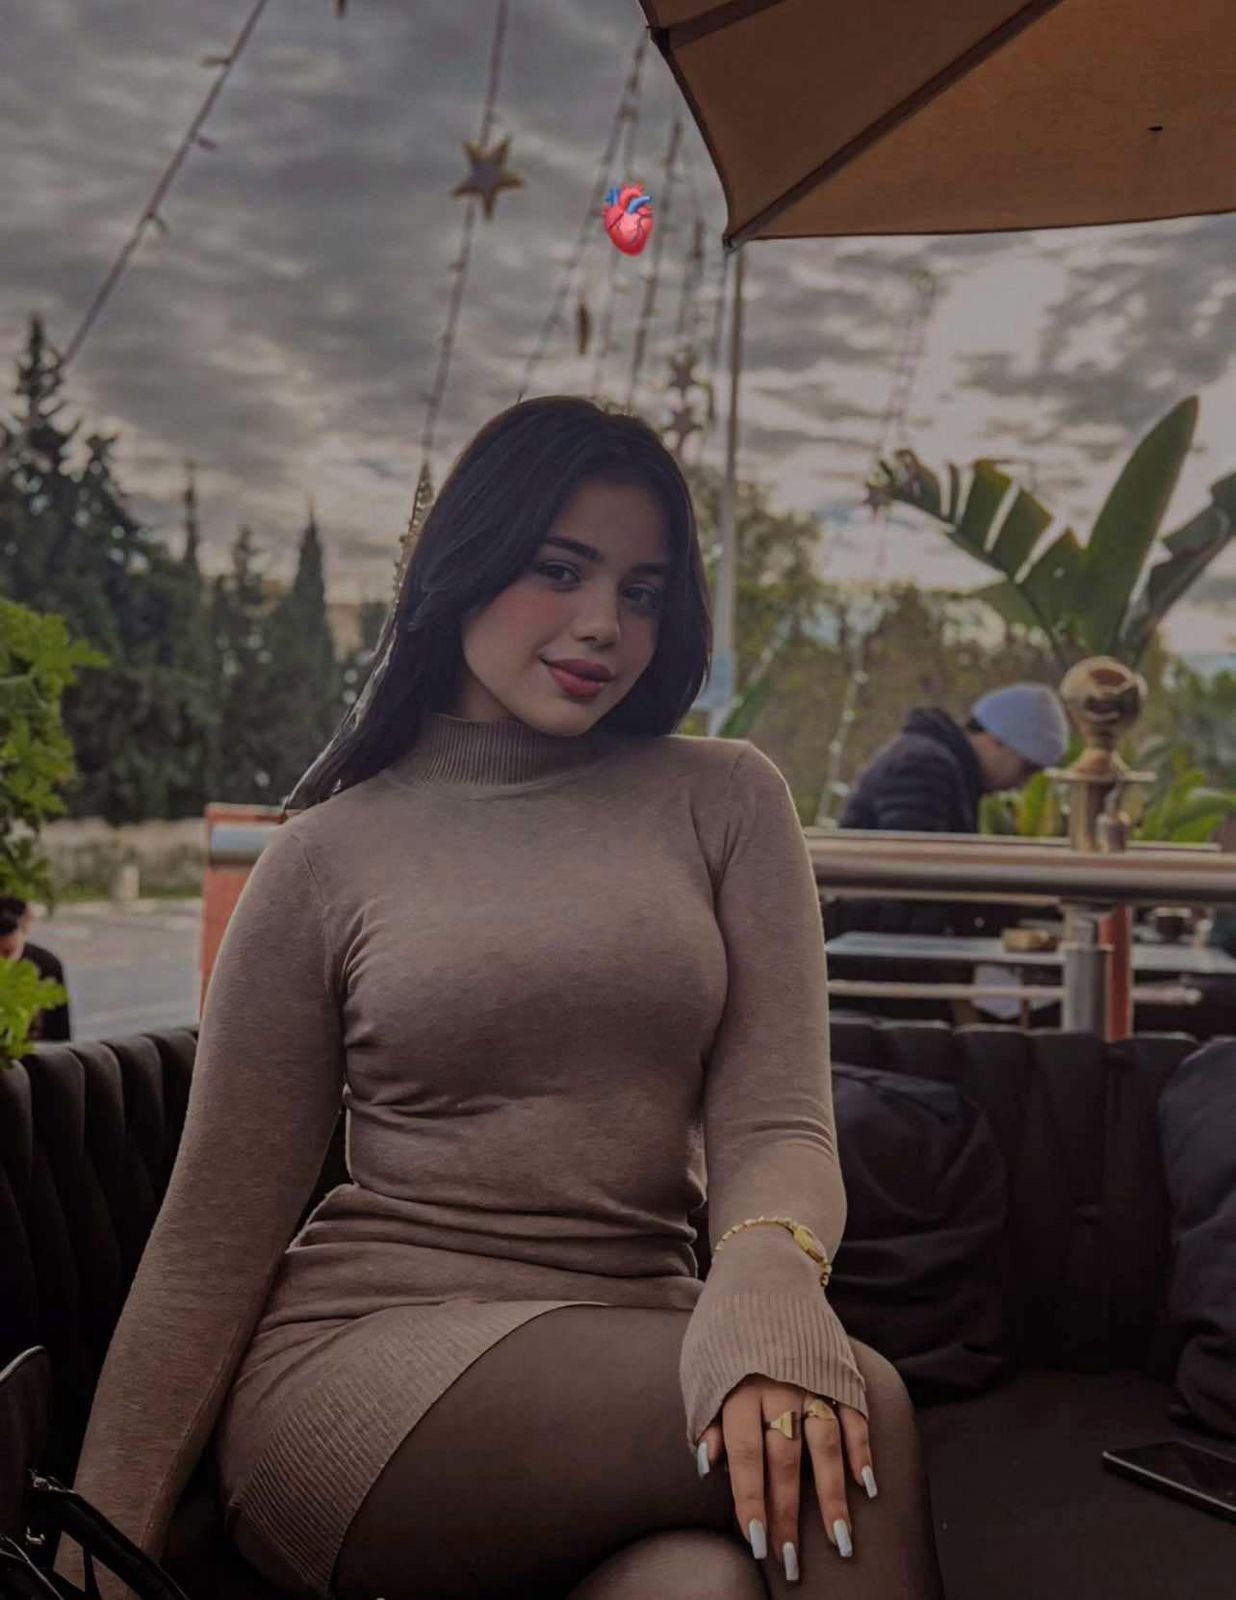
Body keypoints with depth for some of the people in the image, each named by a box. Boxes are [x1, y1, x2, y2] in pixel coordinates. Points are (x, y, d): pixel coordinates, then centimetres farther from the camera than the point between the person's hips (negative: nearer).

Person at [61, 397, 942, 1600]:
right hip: (360, 1356, -2)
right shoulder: (326, 856, 4)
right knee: (860, 1404, -28)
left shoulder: (724, 801, 7)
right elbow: (213, 1239, 5)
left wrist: (766, 1281, -26)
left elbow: (775, 1122, -2)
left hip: (635, 1371, 2)